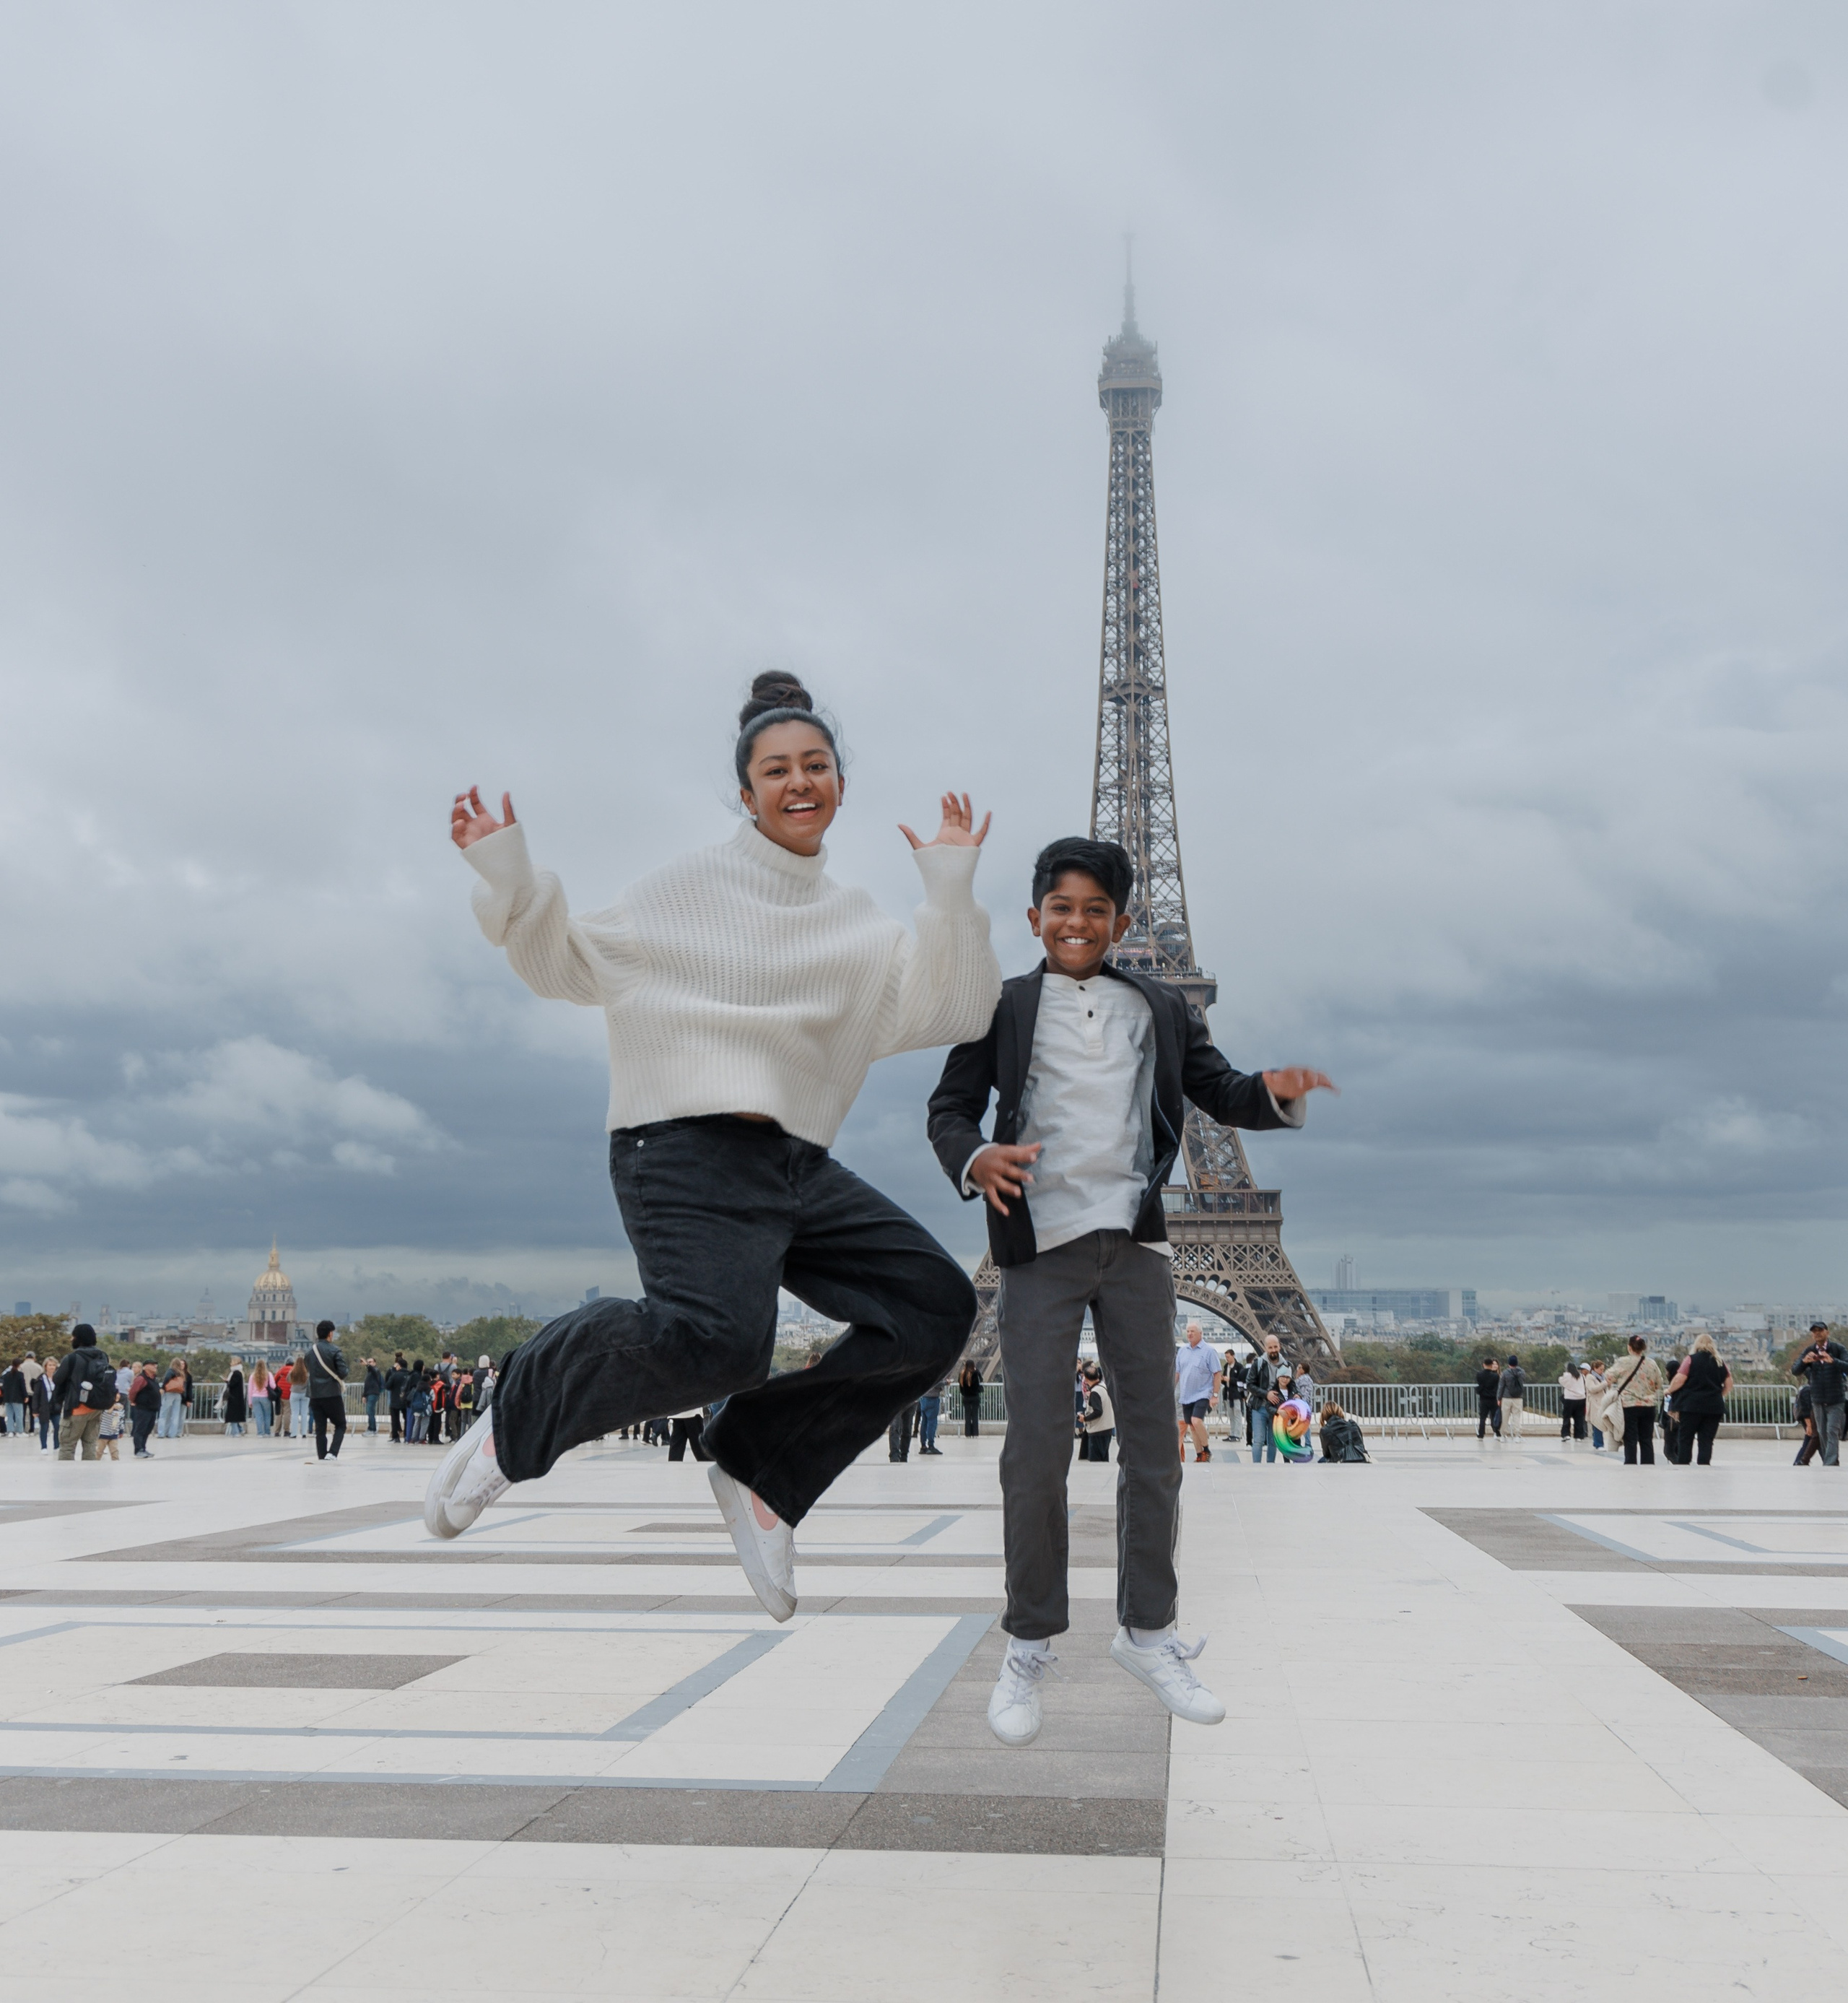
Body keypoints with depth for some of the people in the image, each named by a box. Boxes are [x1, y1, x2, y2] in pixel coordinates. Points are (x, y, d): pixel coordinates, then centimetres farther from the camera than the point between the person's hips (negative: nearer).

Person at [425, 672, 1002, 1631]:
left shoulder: (859, 926, 16)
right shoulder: (690, 886, 4)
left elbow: (949, 1010, 5)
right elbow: (567, 965, 11)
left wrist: (952, 889, -2)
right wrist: (507, 878, -3)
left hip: (799, 1170, 6)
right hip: (688, 1156, -6)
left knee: (934, 1305, -6)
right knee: (713, 1337, -32)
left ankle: (762, 1473, 3)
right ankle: (517, 1422, -6)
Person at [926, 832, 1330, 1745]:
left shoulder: (1160, 1009, 13)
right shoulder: (1001, 1008, 7)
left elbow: (1220, 1092, 15)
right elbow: (950, 1108, 4)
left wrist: (1277, 1091, -8)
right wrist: (975, 1161, -18)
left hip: (1134, 1242, 3)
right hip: (1040, 1248, -3)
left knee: (1153, 1444, 7)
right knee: (1037, 1450, -5)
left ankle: (1147, 1632, 22)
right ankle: (1028, 1648, 9)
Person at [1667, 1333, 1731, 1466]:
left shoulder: (1691, 1359, -4)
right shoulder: (1719, 1362, 9)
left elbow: (1679, 1380, -12)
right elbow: (1729, 1383, 9)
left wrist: (1669, 1390, 4)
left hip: (1691, 1405, -3)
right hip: (1714, 1407, 3)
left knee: (1685, 1439, 4)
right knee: (1706, 1440, 6)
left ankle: (1683, 1466, 1)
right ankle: (1704, 1465, -1)